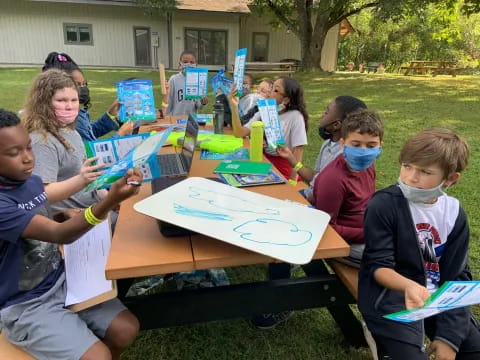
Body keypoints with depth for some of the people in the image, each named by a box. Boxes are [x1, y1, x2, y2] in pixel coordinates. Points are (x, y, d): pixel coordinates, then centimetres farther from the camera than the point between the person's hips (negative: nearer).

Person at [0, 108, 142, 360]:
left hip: (60, 280, 7)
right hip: (25, 305, -6)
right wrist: (110, 201, -46)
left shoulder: (31, 181, 0)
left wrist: (71, 215, -2)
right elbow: (59, 234, -33)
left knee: (127, 330, -2)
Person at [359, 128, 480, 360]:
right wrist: (409, 286, -37)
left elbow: (457, 275, -1)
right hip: (390, 294, -4)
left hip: (438, 297, 5)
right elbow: (379, 266, -15)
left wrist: (449, 335, -8)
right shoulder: (384, 205, -15)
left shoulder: (454, 213, -2)